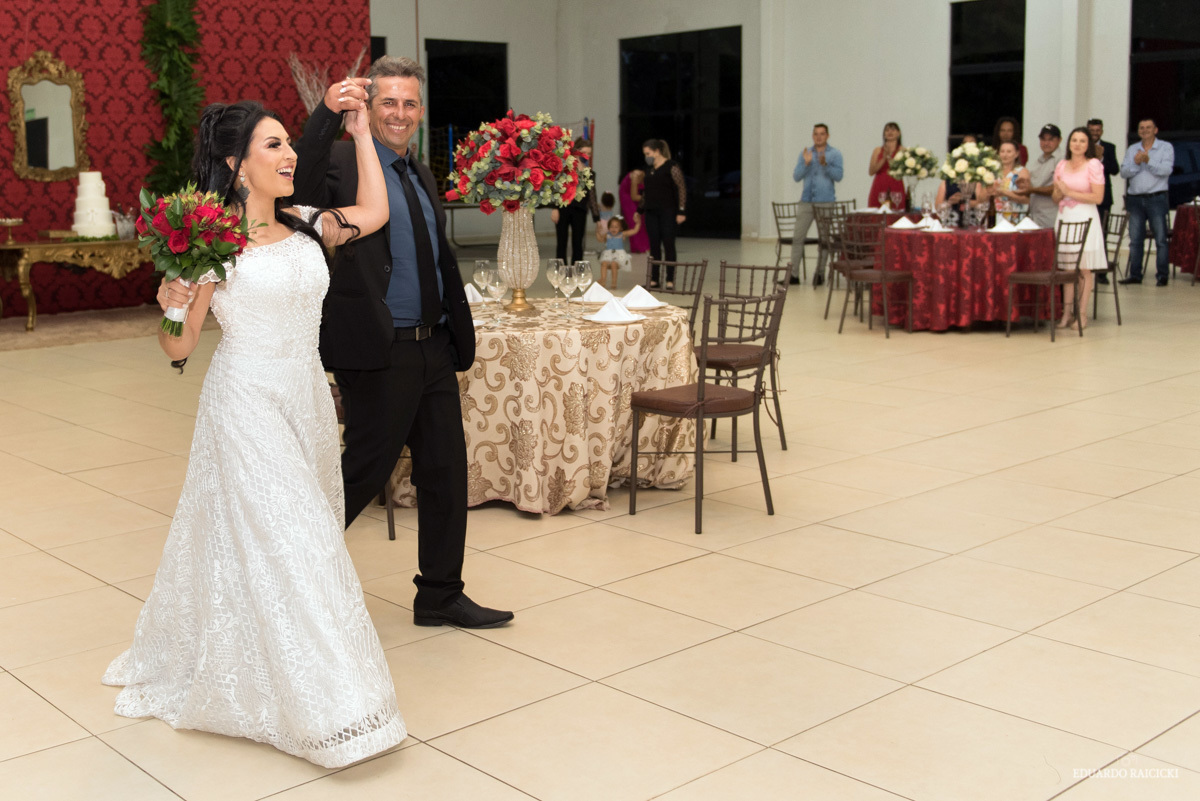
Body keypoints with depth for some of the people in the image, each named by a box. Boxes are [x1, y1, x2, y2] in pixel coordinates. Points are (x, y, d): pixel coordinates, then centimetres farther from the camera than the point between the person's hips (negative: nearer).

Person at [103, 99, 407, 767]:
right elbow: (179, 347, -9)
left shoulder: (303, 226, 5)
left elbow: (374, 212, 16)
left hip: (307, 399, 7)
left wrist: (362, 134, 11)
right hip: (247, 404, -7)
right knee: (279, 544, -6)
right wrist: (170, 307, -30)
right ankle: (323, 711, 3)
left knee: (309, 533, 14)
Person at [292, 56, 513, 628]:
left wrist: (457, 335, 20)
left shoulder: (422, 176, 16)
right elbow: (301, 189, -31)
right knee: (367, 468, 1)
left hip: (433, 348, 8)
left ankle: (440, 596, 24)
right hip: (378, 351, -8)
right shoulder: (343, 164, -8)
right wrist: (327, 114, -41)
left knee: (446, 471, 11)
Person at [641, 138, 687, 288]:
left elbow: (682, 189, -10)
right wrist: (640, 209, 18)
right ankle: (654, 280, 9)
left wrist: (681, 211, -16)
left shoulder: (672, 167, -7)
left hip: (667, 212, -7)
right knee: (654, 246, 6)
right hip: (651, 212, 7)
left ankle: (670, 280, -1)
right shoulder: (649, 168, 14)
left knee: (668, 245, -4)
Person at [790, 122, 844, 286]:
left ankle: (820, 274, 9)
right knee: (798, 237, -3)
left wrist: (825, 164, -22)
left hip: (826, 202, -2)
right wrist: (806, 163, -11)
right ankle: (793, 274, 0)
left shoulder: (835, 154, 4)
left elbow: (838, 176, -9)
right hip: (806, 202, 2)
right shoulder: (805, 153, 11)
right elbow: (796, 177, 4)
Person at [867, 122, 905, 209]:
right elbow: (871, 172, 3)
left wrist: (889, 157, -10)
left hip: (896, 189, -1)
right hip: (879, 189, 1)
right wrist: (884, 158, -7)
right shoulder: (878, 150, 13)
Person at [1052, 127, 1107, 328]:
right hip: (1064, 218, 5)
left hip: (1085, 219, -5)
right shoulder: (1061, 165, 11)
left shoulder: (1094, 165, -4)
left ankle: (1082, 314, 3)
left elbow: (1098, 197, -11)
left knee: (1084, 269, -2)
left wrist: (1069, 192, -12)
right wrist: (1060, 191, -7)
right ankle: (1067, 313, 10)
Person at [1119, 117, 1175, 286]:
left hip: (1156, 198, -4)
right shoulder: (1132, 150, 14)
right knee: (1135, 239, 5)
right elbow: (1124, 172, 4)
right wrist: (1135, 164, -14)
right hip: (1135, 199, 4)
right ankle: (1135, 275, 10)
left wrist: (1148, 161, -20)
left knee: (1161, 239, -4)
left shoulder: (1166, 147, 4)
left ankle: (1163, 275, -1)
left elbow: (1167, 170, -10)